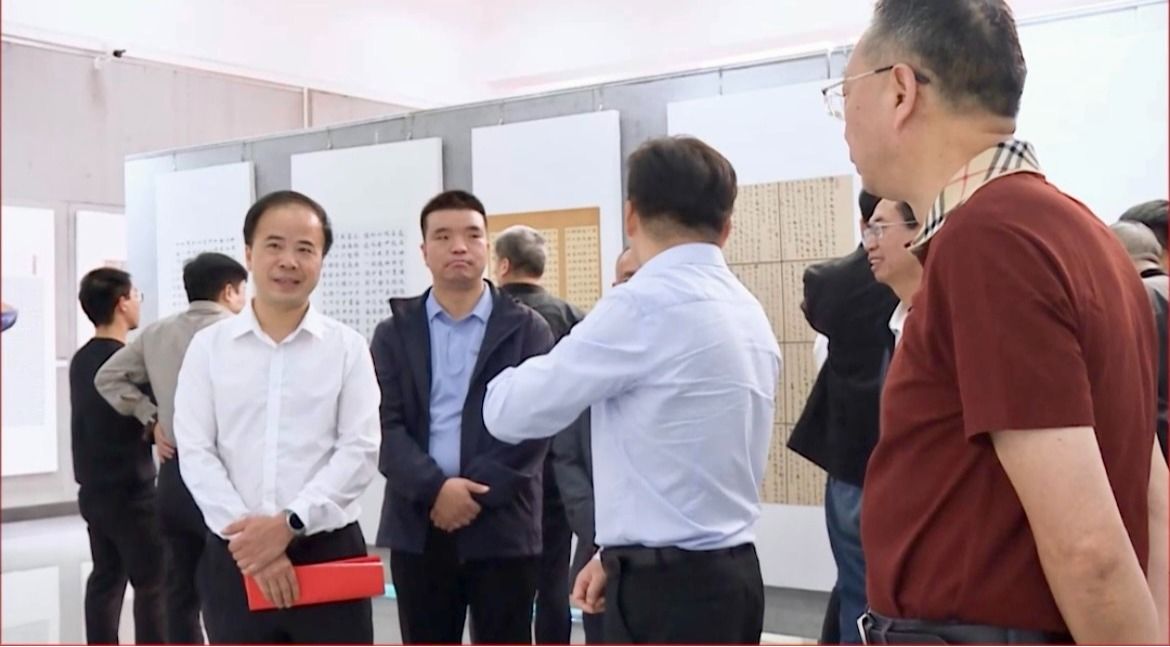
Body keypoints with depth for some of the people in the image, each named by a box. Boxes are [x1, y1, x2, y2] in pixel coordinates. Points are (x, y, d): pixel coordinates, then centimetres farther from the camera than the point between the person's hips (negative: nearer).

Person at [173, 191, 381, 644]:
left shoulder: (348, 348, 2)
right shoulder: (208, 346, 4)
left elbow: (360, 450, -5)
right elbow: (195, 453, -2)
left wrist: (289, 524, -16)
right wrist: (246, 530, -14)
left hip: (328, 552, -1)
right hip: (235, 556, 1)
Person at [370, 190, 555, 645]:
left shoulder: (528, 329, 3)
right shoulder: (394, 332, 8)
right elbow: (385, 425, -2)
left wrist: (476, 491, -15)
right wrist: (436, 488, -16)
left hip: (503, 527, -2)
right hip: (418, 527, 2)